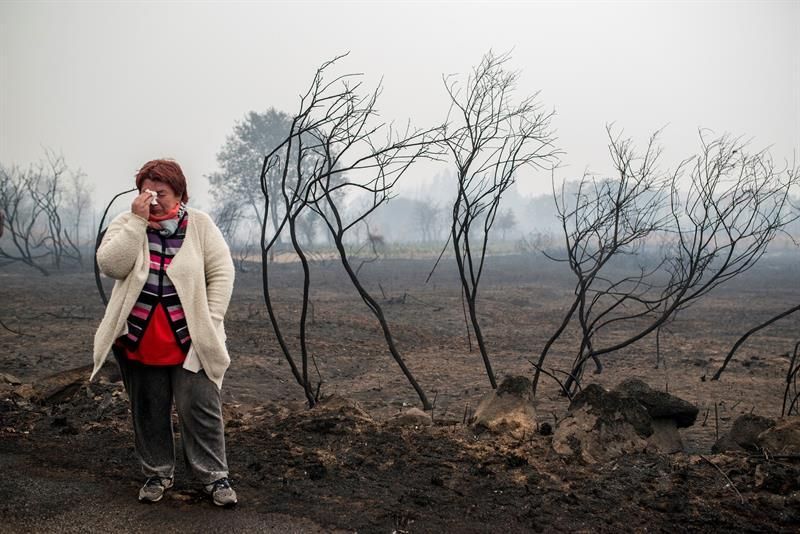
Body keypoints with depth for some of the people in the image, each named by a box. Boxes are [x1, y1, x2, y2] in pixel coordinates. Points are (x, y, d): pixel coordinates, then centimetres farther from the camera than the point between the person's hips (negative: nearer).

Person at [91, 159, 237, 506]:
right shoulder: (126, 224, 1)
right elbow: (110, 265, -15)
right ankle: (157, 474, 28)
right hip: (139, 339, 2)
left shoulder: (199, 225, -2)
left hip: (189, 340, -2)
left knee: (199, 408, 1)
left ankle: (214, 476, 12)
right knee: (148, 411, 13)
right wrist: (137, 221, -19)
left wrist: (210, 321, -10)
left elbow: (221, 273, -3)